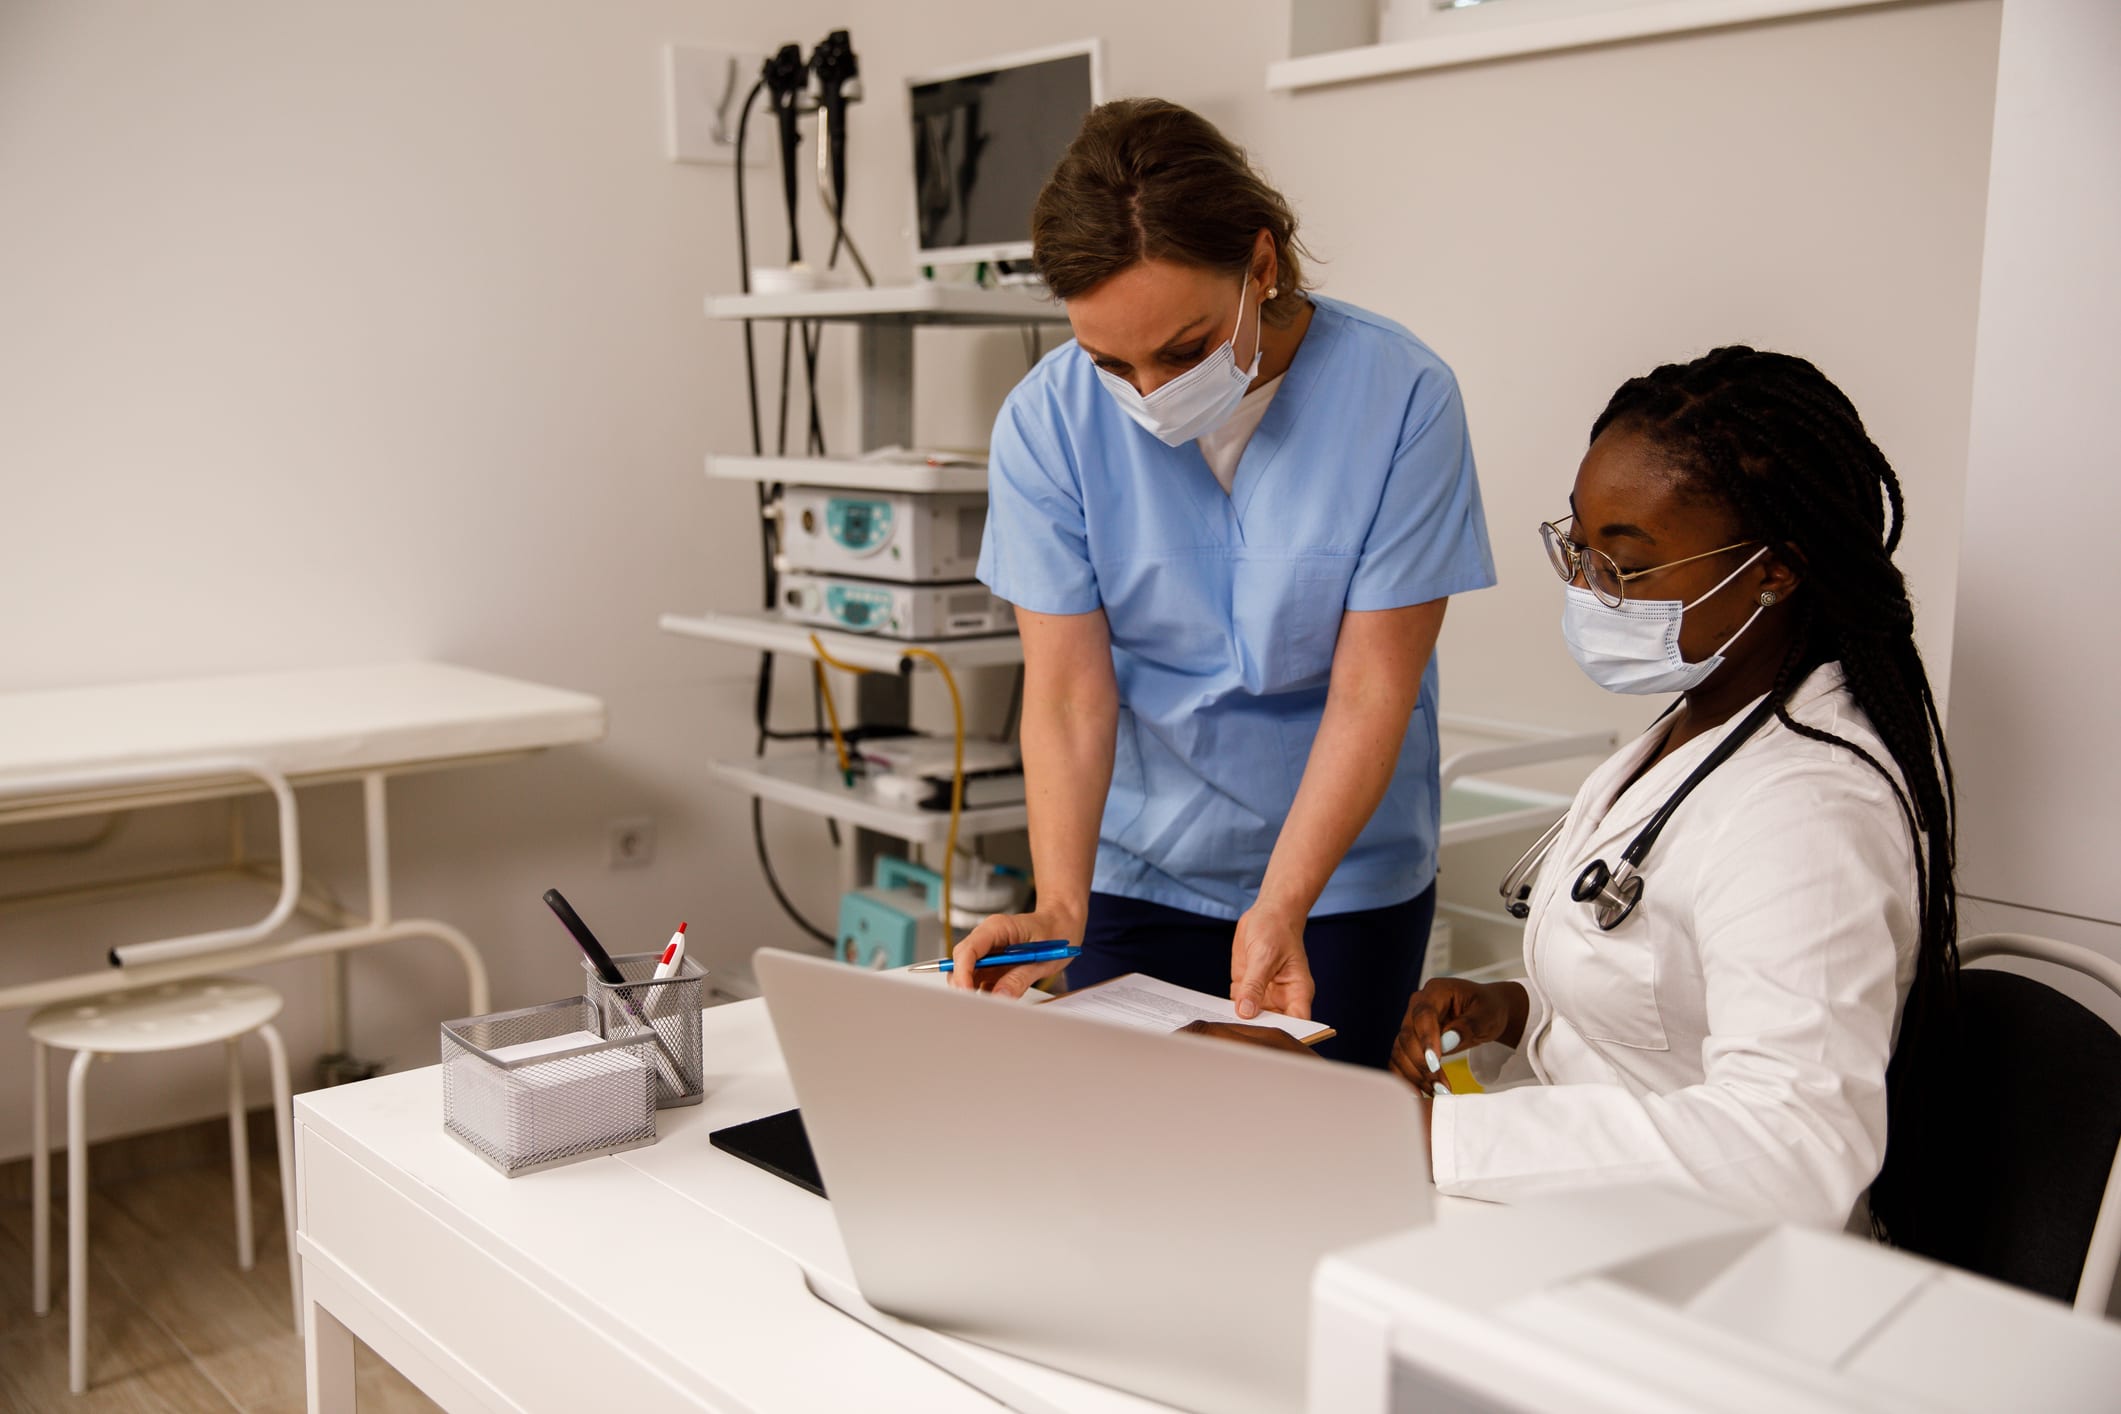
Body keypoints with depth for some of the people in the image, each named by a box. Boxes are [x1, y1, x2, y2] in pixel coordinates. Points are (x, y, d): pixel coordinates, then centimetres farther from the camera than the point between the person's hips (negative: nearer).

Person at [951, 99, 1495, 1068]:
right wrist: (1058, 907, -27)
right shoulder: (1048, 421, -12)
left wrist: (1279, 909, -25)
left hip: (1343, 875, -1)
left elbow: (1372, 692, -17)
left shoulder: (1400, 397, -17)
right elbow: (1069, 695, -14)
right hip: (1134, 872, 1)